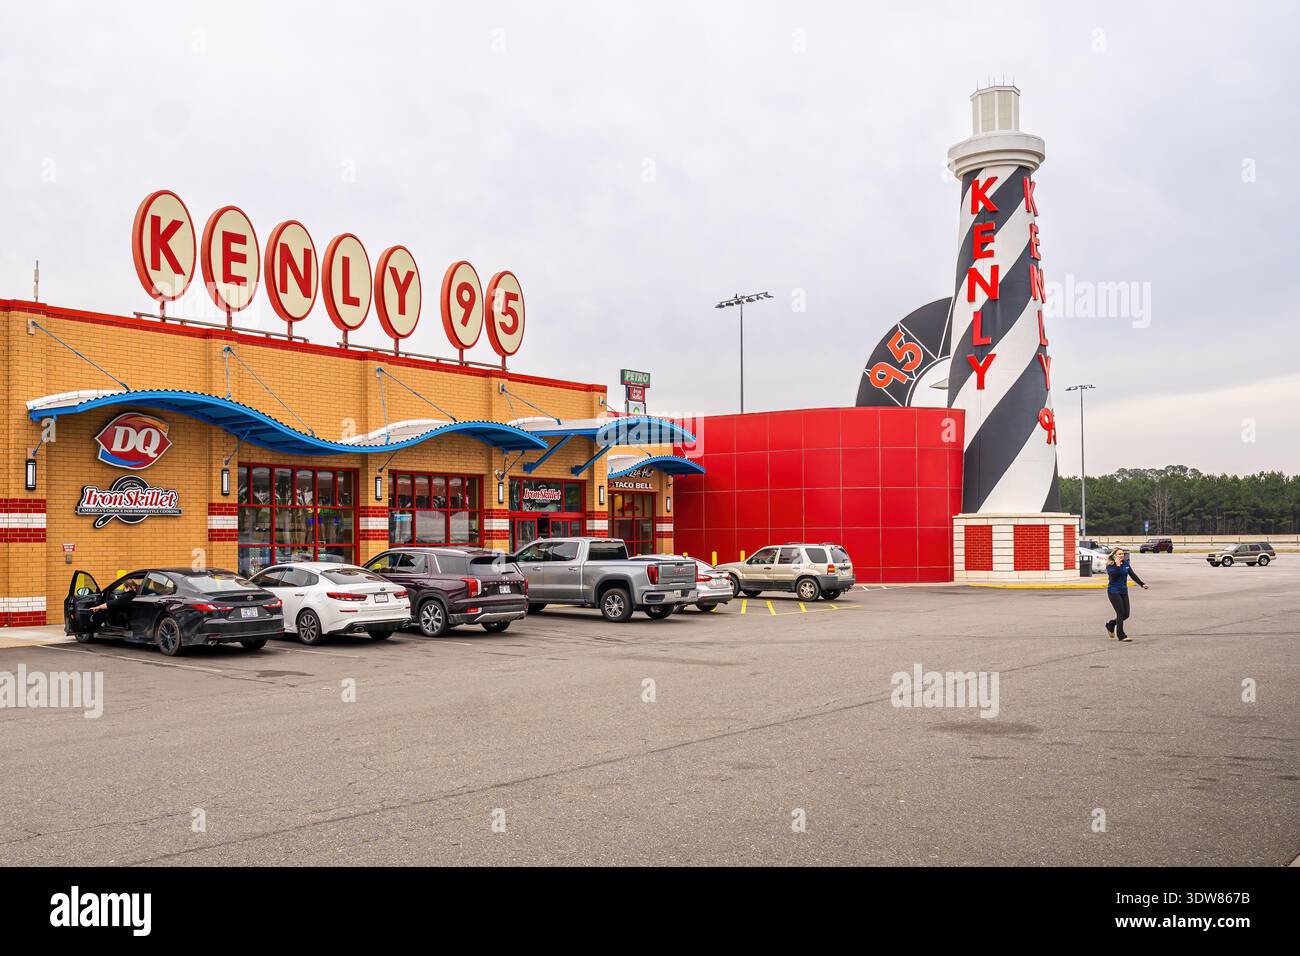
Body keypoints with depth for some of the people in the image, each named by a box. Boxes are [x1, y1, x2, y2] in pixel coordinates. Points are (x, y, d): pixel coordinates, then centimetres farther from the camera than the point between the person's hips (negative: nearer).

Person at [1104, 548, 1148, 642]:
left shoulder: (1126, 563, 7)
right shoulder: (1110, 565, -9)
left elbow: (1133, 575, 11)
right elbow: (1112, 574, -25)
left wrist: (1142, 584, 6)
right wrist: (1117, 565, -29)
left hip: (1124, 592, 6)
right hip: (1114, 592, -6)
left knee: (1126, 614, 6)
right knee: (1121, 613, -8)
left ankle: (1110, 624, 30)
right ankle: (1121, 635, 2)